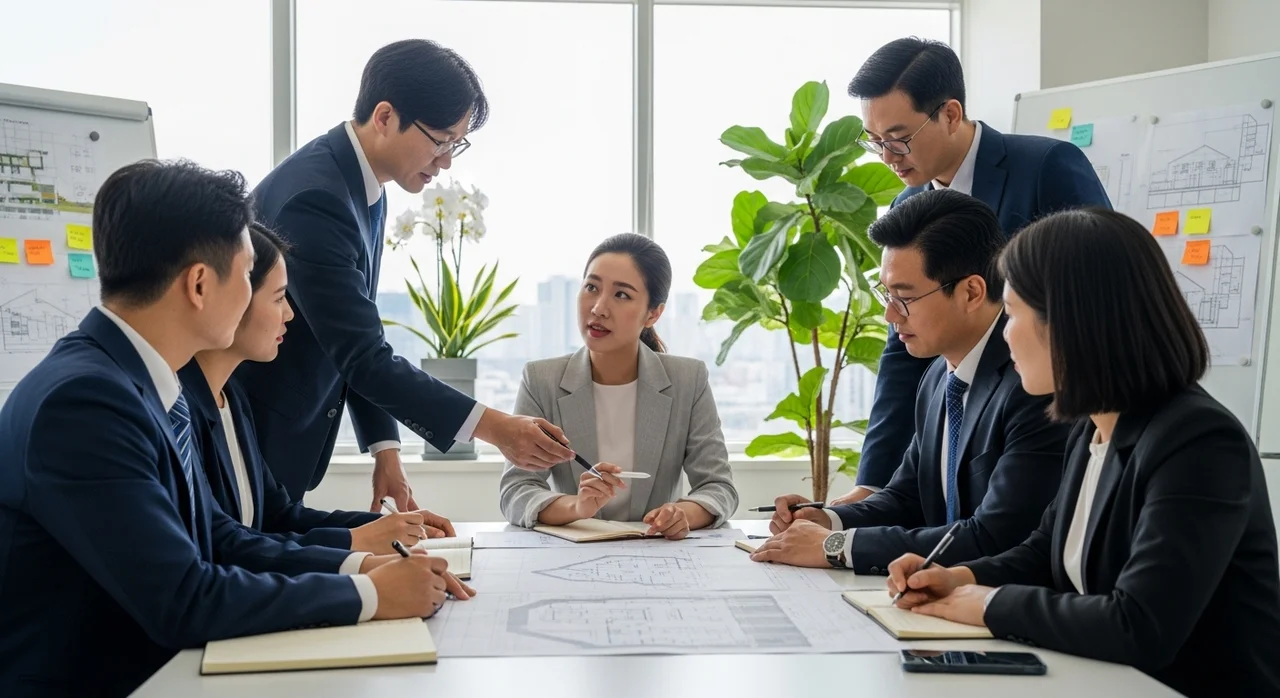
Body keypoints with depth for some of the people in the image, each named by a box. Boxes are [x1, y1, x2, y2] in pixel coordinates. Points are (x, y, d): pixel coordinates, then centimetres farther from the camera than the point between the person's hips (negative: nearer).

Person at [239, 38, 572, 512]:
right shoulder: (314, 195, -25)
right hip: (246, 440, -9)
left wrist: (385, 448, 2)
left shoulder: (365, 191, 5)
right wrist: (495, 428, -28)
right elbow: (361, 355, -27)